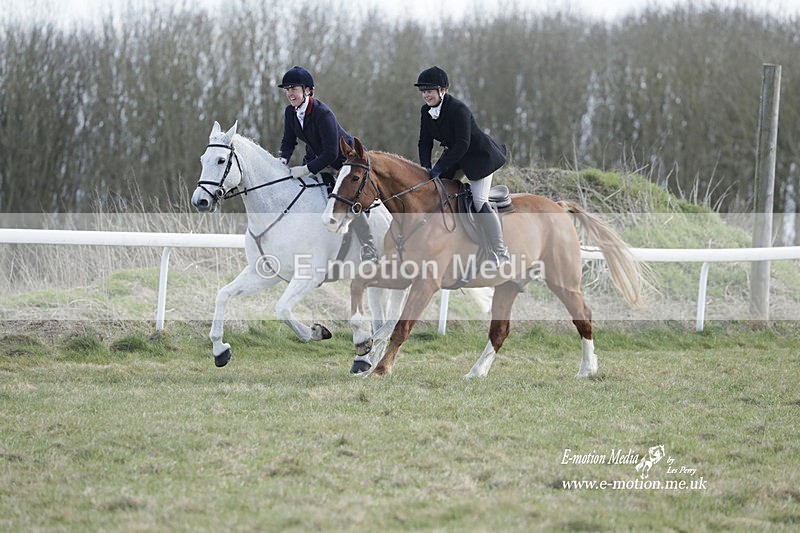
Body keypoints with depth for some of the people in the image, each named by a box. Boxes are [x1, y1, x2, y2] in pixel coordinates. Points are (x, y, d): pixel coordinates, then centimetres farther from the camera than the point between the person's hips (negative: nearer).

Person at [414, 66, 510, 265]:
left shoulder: (458, 109, -27)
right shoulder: (426, 112, -4)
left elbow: (462, 144, -31)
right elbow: (425, 142, 1)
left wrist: (439, 168, -33)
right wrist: (426, 168, -16)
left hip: (480, 156, -9)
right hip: (454, 156, 9)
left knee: (479, 200, -18)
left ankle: (501, 253, -13)